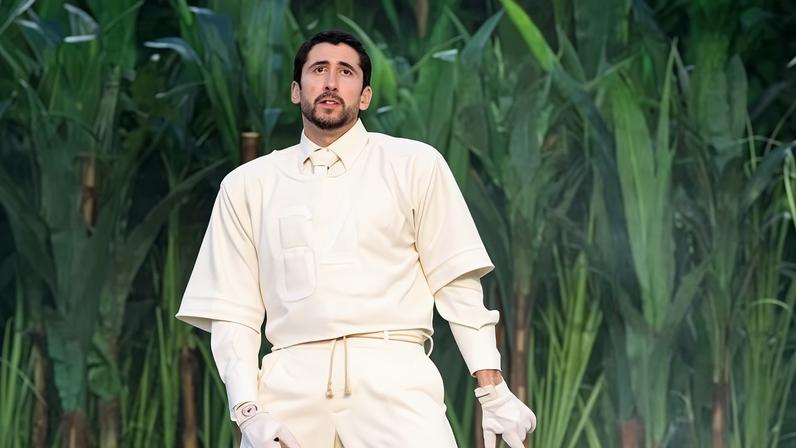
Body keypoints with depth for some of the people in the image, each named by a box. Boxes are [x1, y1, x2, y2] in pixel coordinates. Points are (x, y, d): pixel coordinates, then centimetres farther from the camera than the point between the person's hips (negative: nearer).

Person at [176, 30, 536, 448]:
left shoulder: (415, 165, 11)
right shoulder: (247, 186, 14)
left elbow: (457, 284, 8)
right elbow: (232, 314, 10)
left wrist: (493, 391, -1)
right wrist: (248, 412, -4)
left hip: (393, 376, -1)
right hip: (293, 380, 1)